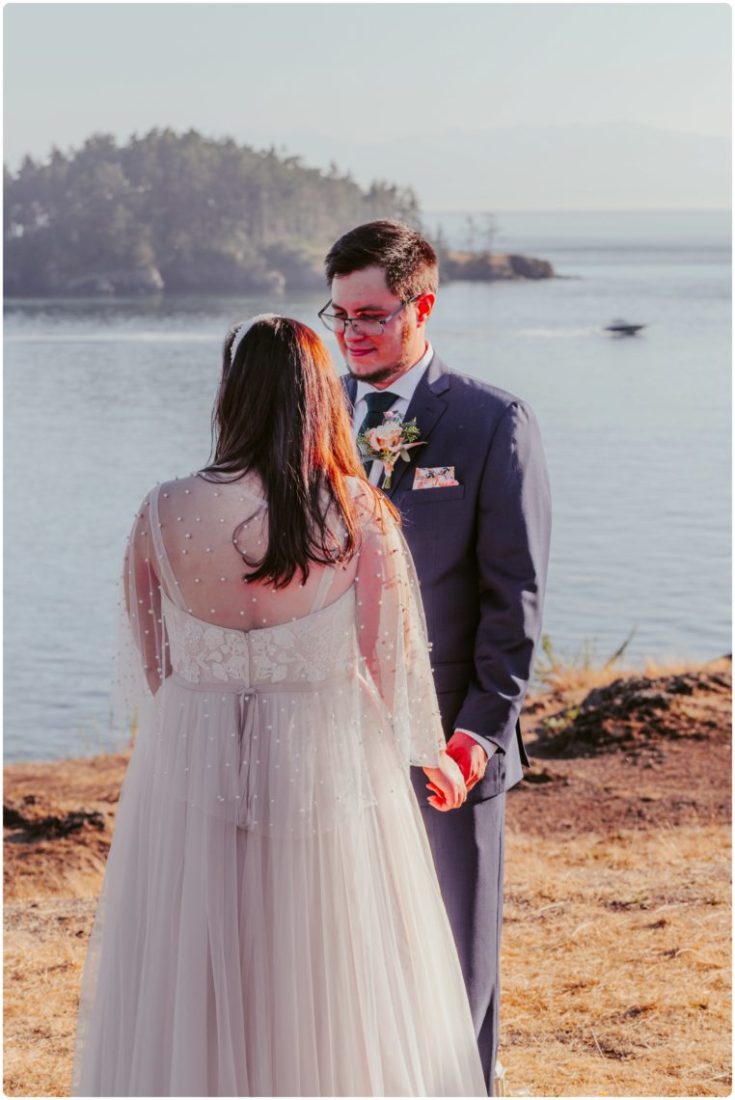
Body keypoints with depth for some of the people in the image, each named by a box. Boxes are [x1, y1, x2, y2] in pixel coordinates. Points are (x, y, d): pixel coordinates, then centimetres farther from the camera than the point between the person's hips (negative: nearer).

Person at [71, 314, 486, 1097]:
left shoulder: (164, 516, -7)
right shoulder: (358, 517, -11)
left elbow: (143, 669, 4)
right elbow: (395, 657, -3)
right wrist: (433, 756, 16)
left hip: (191, 772, 1)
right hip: (328, 773, -1)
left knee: (188, 1002, 14)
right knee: (332, 998, 13)